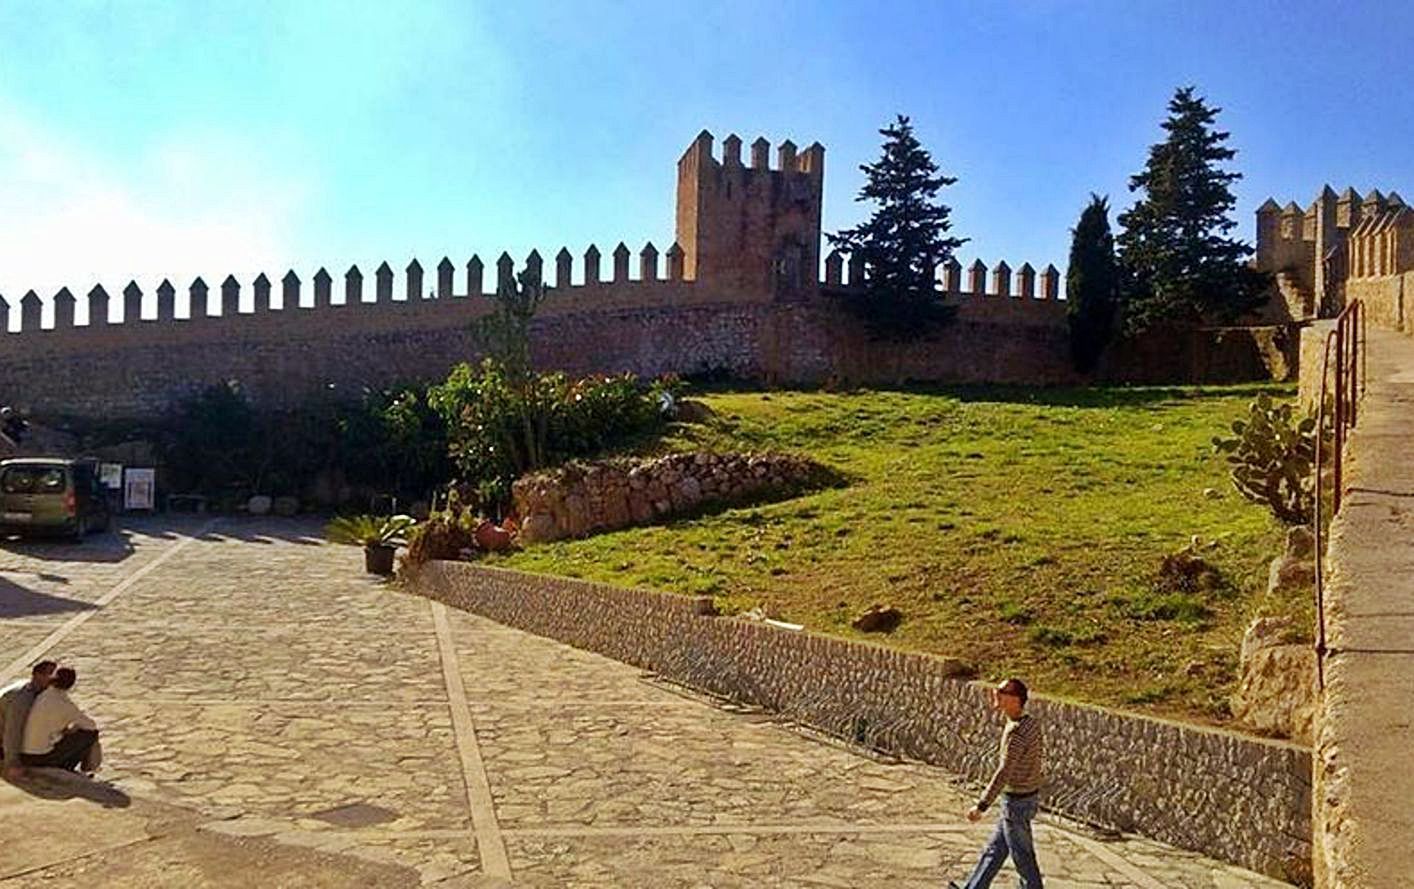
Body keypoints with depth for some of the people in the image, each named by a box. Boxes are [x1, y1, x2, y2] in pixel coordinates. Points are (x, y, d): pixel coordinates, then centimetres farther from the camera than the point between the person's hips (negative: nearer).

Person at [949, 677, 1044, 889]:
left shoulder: (1016, 733, -27)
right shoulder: (1031, 722, 1)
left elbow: (1004, 773, -28)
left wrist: (981, 805, -26)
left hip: (1017, 801, -10)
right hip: (1028, 795, 10)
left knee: (1022, 856, 7)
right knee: (995, 848, 19)